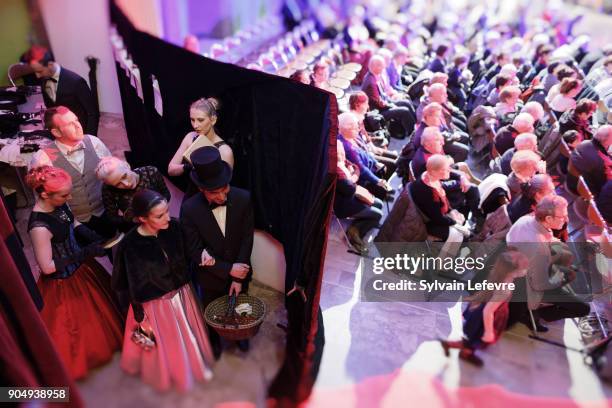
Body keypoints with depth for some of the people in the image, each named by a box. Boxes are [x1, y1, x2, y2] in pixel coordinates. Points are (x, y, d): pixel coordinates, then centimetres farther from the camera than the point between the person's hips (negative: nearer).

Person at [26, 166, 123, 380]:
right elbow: (48, 267, -27)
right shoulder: (39, 226, -36)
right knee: (79, 319, 18)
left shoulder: (59, 204, -14)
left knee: (98, 302, 29)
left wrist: (95, 237, -10)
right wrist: (87, 252, -26)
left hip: (80, 266, 7)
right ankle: (78, 358, 47)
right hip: (63, 280, -7)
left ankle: (108, 336, 58)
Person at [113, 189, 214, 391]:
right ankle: (169, 373, 55)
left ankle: (196, 364, 58)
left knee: (189, 332, 28)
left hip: (181, 293, 4)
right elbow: (135, 287, -16)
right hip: (156, 302, -4)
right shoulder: (131, 245, -29)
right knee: (165, 342, 22)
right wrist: (141, 318, -6)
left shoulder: (173, 227, -19)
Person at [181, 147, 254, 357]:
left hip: (240, 270, 1)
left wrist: (237, 278, -16)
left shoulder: (243, 198, -24)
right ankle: (214, 339, 59)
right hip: (210, 276, -1)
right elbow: (194, 252, -21)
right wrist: (228, 269, -23)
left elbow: (247, 239, -16)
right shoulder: (189, 209, -28)